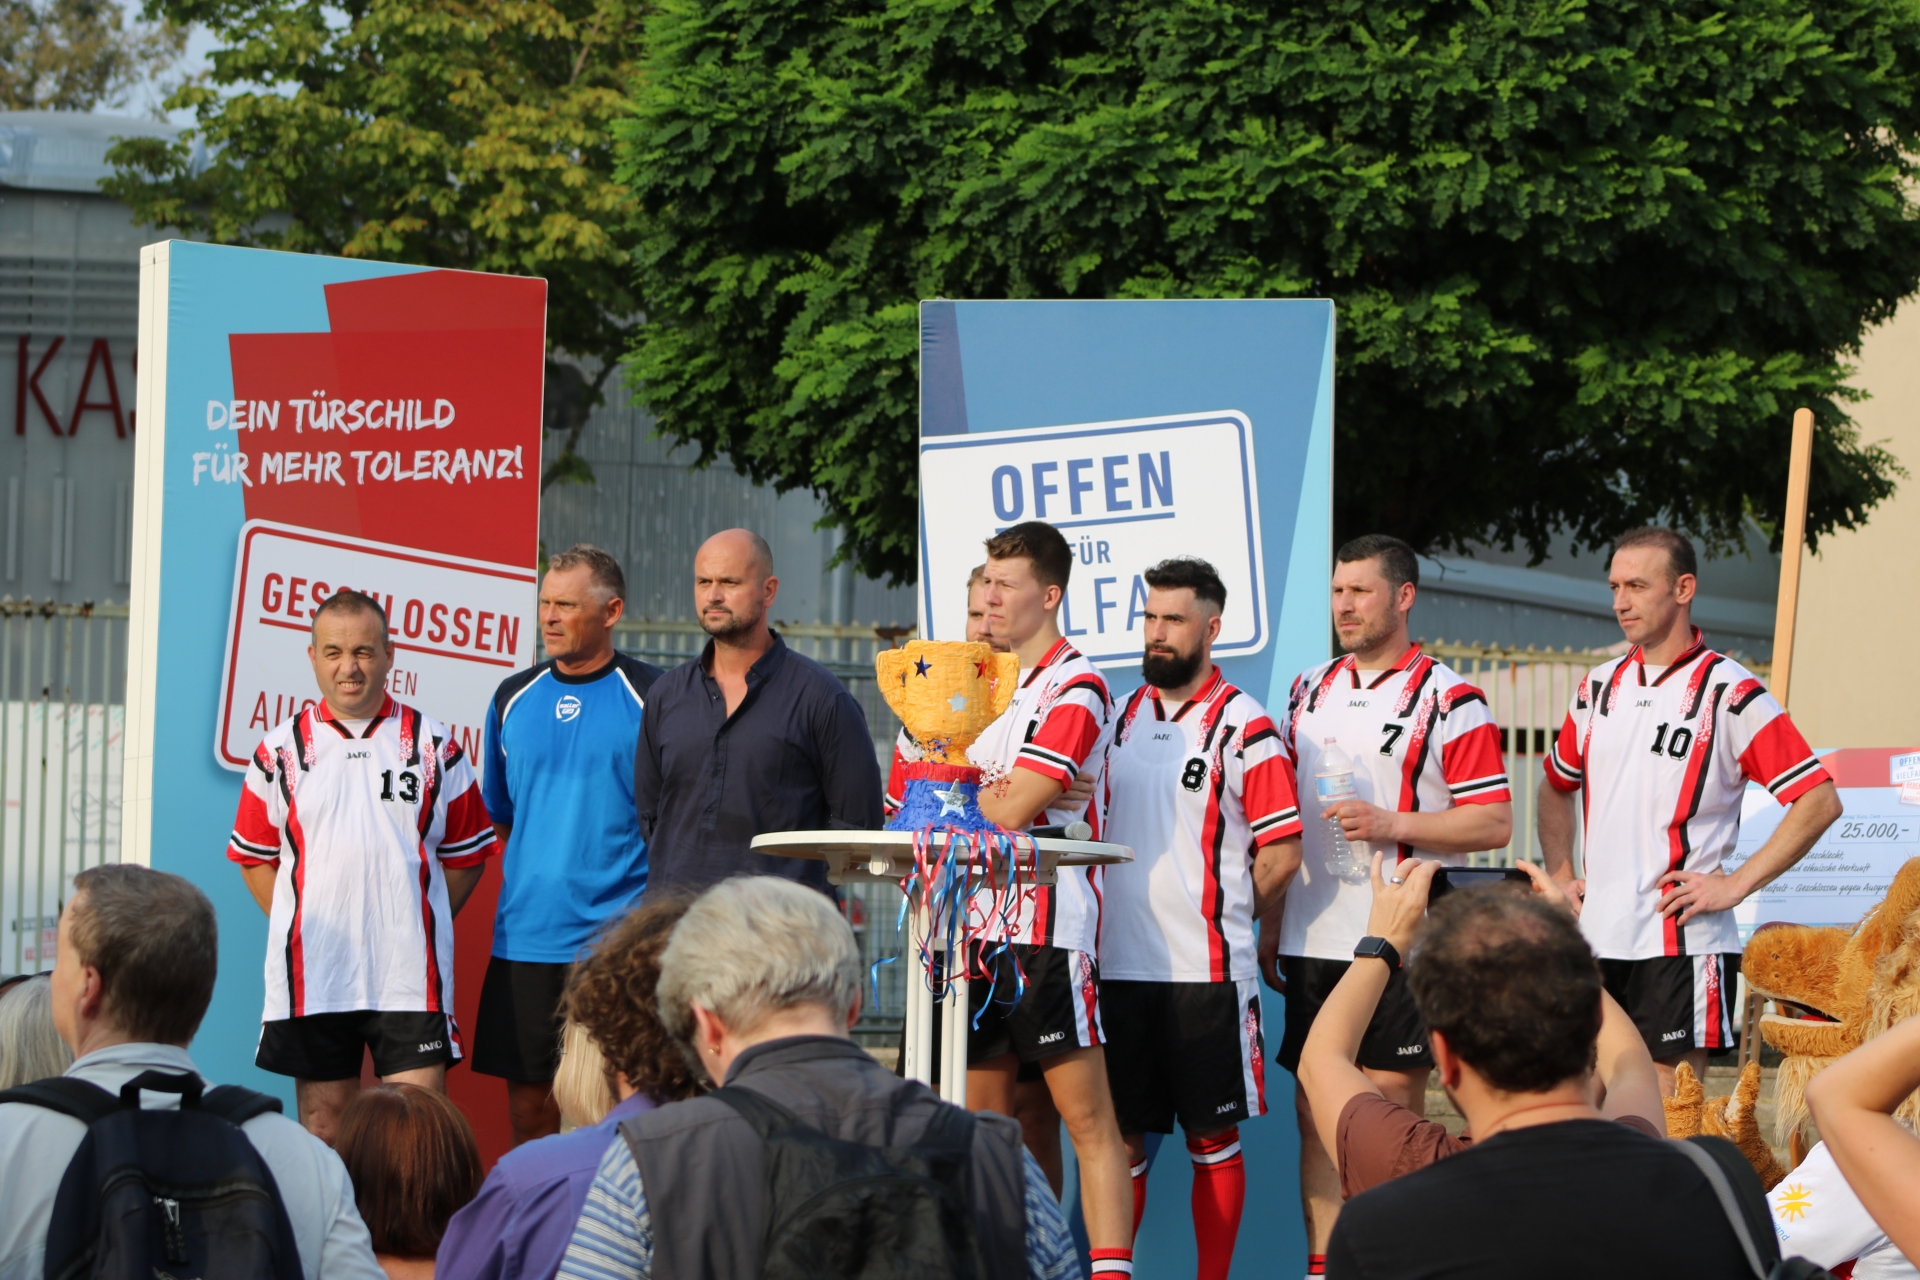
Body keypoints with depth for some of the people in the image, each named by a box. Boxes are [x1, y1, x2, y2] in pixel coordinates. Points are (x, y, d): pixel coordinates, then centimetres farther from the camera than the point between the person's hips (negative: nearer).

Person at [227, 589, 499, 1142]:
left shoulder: (433, 745, 6)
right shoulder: (280, 750, 6)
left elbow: (466, 855, 11)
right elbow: (254, 857, 12)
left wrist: (417, 926, 2)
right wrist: (299, 930, 2)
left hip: (411, 973, -1)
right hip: (311, 972, 1)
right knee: (322, 1123, 6)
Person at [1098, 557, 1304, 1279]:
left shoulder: (1244, 727, -5)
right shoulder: (1123, 717, 12)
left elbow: (1282, 854, -8)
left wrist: (1215, 914, 1)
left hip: (1205, 971, -5)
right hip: (1120, 966, 5)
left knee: (1213, 1138, 2)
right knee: (1120, 1135, 7)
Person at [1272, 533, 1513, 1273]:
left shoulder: (1449, 700, -4)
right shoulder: (1311, 693, 14)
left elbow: (1494, 822, -8)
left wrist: (1391, 824, -18)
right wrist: (1270, 925, 15)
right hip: (1313, 940, 6)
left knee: (1394, 1105, -4)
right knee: (1316, 1110, 6)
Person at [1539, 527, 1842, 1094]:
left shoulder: (1730, 693, -6)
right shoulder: (1600, 686, 12)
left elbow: (1819, 801, -10)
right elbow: (1556, 786, 29)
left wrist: (1736, 884, -12)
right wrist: (1559, 878, 15)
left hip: (1682, 944, -6)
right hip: (1594, 940, 6)